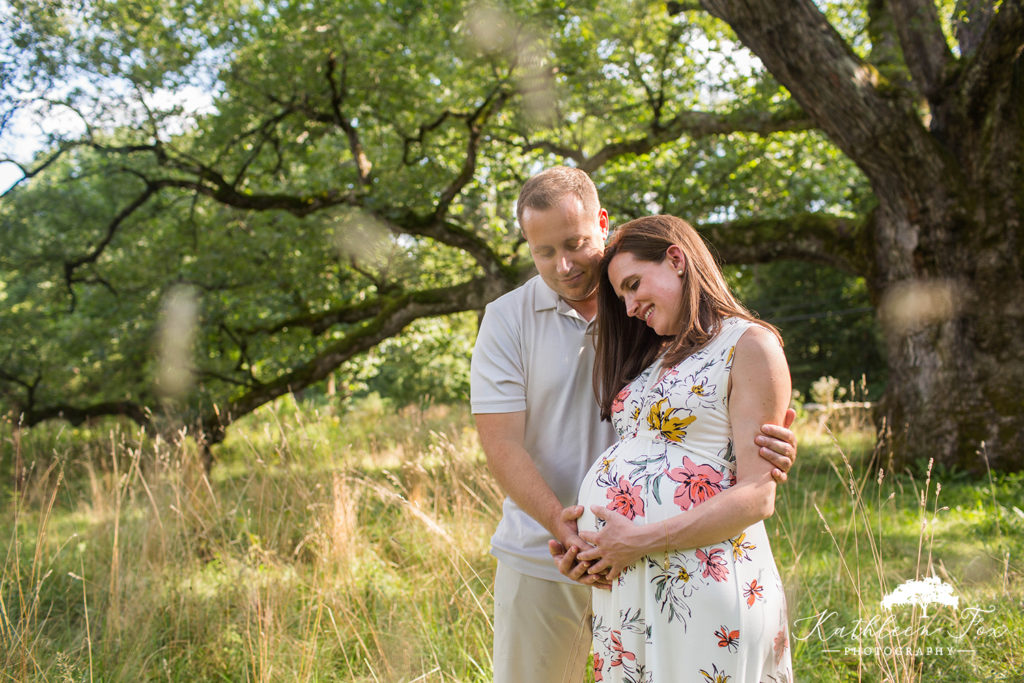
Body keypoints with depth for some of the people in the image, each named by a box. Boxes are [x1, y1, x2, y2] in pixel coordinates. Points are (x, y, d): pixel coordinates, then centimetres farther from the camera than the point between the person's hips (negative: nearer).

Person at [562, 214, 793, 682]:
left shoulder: (749, 345, -5)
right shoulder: (654, 354, 19)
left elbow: (757, 495, -13)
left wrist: (643, 540, -16)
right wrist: (582, 541, 3)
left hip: (697, 586, -7)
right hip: (621, 581, 7)